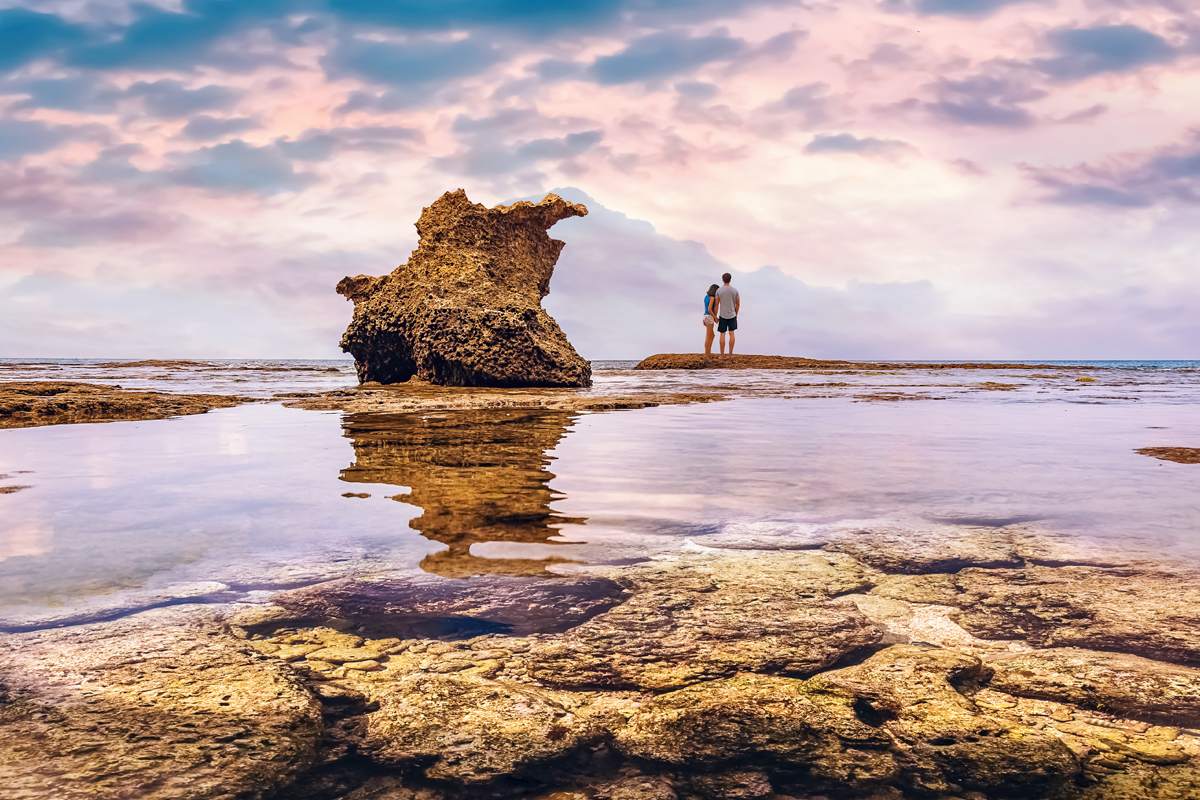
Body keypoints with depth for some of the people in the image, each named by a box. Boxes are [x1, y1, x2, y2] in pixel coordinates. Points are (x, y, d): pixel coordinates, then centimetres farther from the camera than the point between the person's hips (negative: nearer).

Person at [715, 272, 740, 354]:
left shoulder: (718, 291, -7)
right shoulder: (735, 291, -2)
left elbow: (716, 305, -6)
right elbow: (738, 304, 3)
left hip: (722, 315, -1)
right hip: (732, 315, 1)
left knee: (722, 334, 3)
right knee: (732, 333, 5)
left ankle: (722, 355, 2)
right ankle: (730, 354, -2)